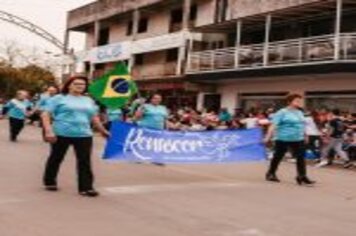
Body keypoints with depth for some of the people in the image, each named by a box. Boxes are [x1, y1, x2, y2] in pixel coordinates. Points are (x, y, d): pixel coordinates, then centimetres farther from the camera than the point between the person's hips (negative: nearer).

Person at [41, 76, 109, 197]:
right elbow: (45, 115, -5)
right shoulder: (59, 98, 0)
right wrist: (49, 131, -16)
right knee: (56, 158, 11)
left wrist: (103, 130, 23)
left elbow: (94, 117, 24)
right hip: (61, 134, -3)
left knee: (85, 161, -4)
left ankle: (86, 187, -2)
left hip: (84, 135, 3)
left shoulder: (89, 101, 16)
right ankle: (49, 182, 28)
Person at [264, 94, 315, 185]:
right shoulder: (282, 112, -11)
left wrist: (305, 136, 23)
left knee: (301, 157, -5)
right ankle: (270, 174, 26)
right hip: (283, 139, -6)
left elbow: (302, 126, 23)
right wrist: (268, 136, -23)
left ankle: (302, 177, -2)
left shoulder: (300, 113, 12)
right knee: (278, 157, 8)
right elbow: (273, 125, -16)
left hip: (298, 139, 6)